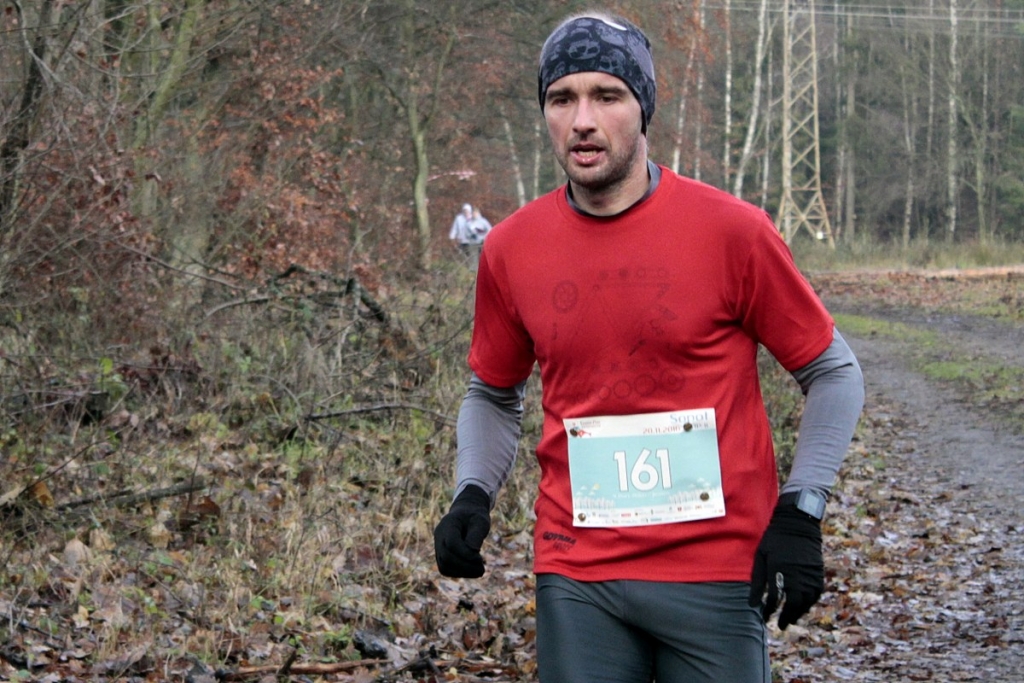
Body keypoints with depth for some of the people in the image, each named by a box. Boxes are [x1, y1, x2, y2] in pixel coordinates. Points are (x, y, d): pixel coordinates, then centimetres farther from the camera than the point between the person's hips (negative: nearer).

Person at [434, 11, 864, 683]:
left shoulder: (733, 230, -7)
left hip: (716, 575, -2)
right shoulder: (510, 249, 2)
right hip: (575, 580, 2)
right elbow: (494, 394, 18)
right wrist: (473, 494, 1)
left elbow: (834, 372, 1)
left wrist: (799, 512, -8)